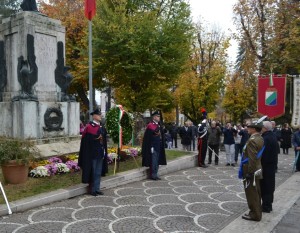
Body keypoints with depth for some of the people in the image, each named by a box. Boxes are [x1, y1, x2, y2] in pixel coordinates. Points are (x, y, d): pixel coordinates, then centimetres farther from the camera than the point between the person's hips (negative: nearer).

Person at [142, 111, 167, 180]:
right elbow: (148, 138, -16)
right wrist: (151, 147, -19)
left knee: (157, 161, 13)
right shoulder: (150, 126, -13)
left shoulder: (158, 125, 12)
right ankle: (153, 175, 6)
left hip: (158, 147, 9)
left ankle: (155, 174, 21)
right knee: (153, 161, -4)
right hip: (153, 147, -8)